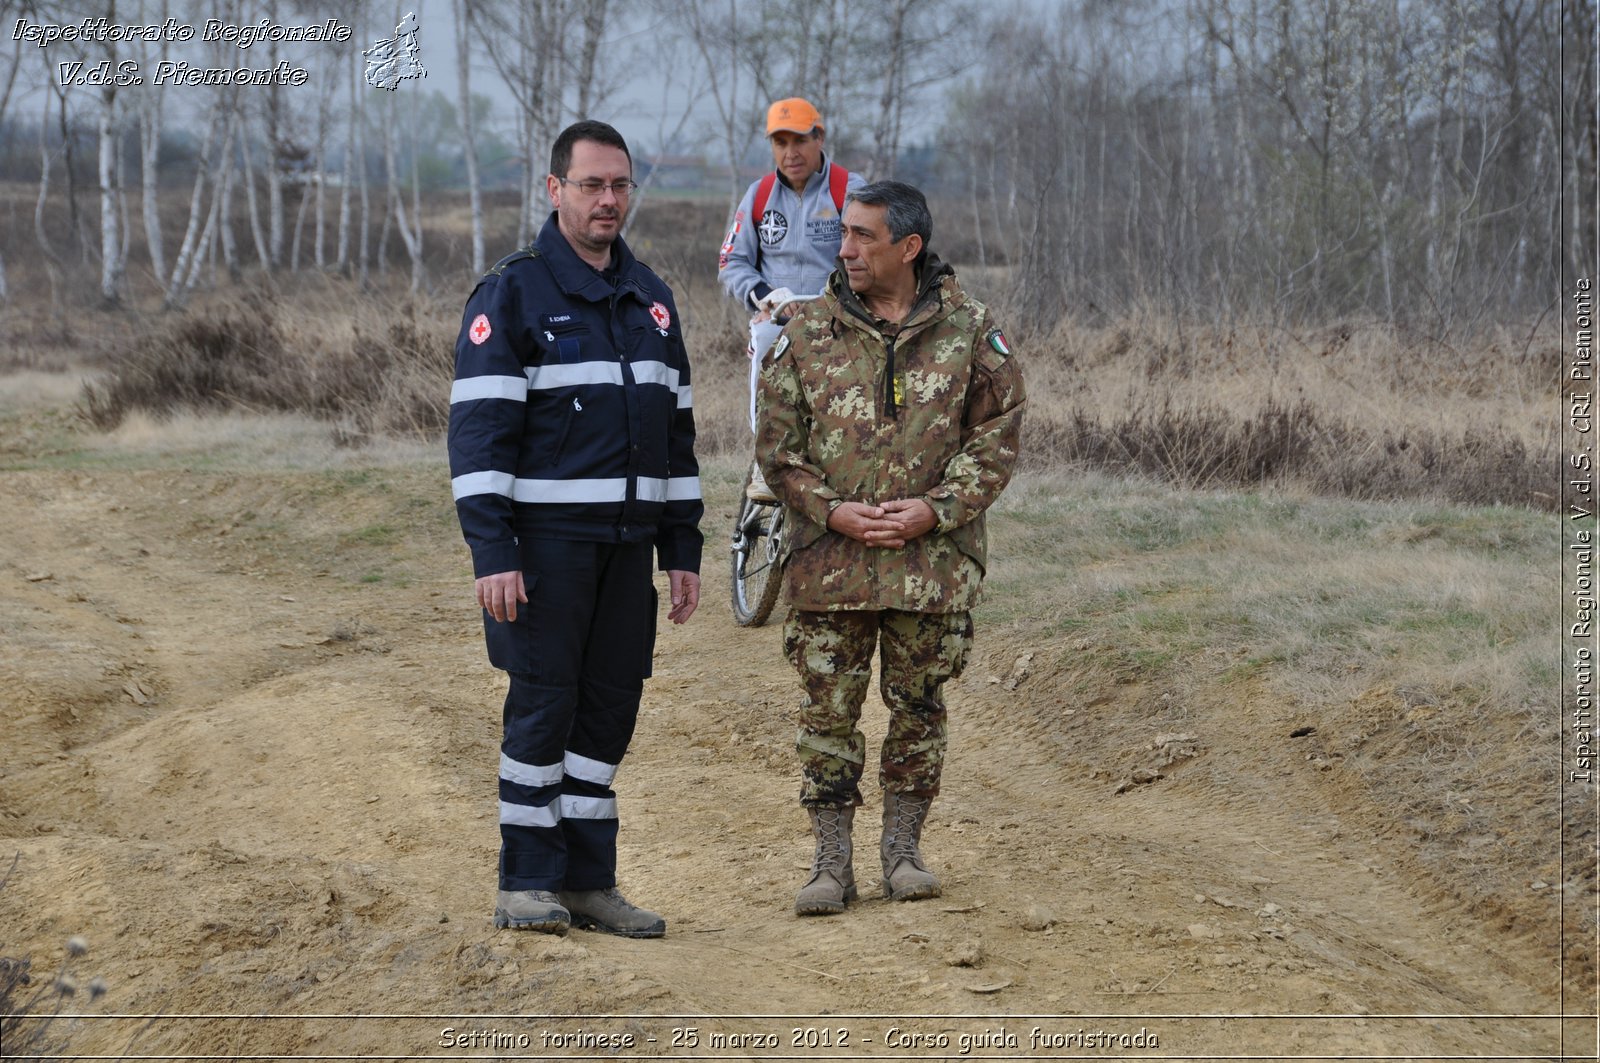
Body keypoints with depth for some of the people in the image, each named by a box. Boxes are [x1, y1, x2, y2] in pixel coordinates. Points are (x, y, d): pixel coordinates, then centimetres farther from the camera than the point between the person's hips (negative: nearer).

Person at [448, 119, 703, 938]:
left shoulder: (649, 298, 13)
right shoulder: (511, 294, -7)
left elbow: (676, 429, 17)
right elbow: (479, 429, -12)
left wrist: (683, 549, 12)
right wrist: (491, 554, -20)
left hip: (627, 542, 6)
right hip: (544, 538, -6)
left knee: (610, 707, 7)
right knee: (542, 703, -4)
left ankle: (589, 881, 13)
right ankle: (526, 885, 4)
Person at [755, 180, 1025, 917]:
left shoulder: (969, 332, 0)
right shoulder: (808, 335, 2)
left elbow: (995, 437, 0)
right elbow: (777, 442, 4)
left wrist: (934, 510, -12)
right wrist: (831, 510, -10)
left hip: (933, 559, 0)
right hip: (829, 558, 1)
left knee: (918, 708, 9)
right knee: (828, 711, 1)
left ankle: (903, 846, 22)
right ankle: (831, 860, 8)